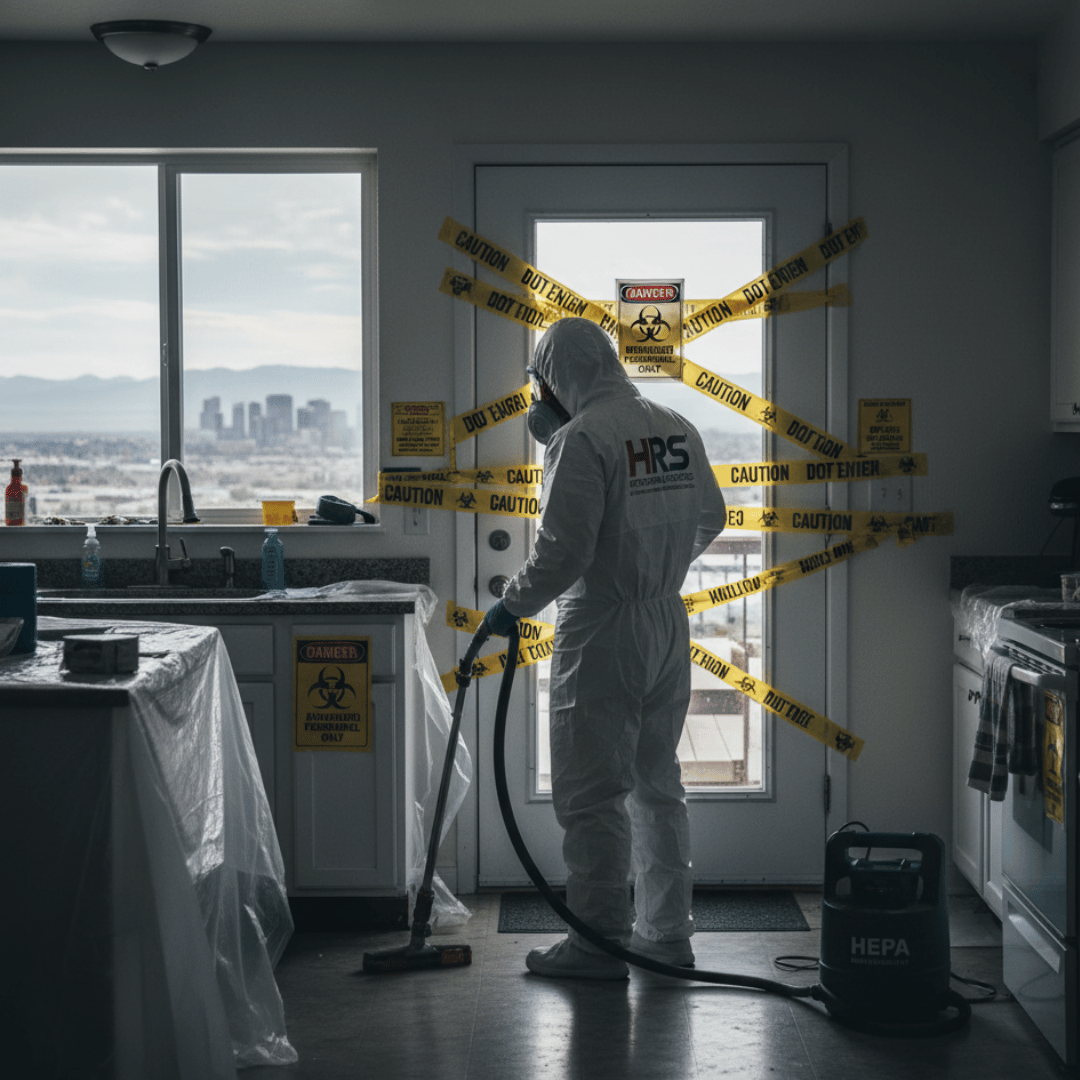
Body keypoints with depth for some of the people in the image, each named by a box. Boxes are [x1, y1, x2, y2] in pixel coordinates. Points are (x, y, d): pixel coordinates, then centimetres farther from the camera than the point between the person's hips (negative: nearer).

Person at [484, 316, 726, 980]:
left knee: (592, 794, -1)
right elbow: (710, 520, 20)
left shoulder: (582, 438, -16)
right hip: (670, 626, 8)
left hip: (603, 632, -8)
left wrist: (513, 606, -7)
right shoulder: (677, 428, 9)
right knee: (658, 783, 16)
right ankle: (667, 934, 22)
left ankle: (601, 943, 2)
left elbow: (563, 550, -22)